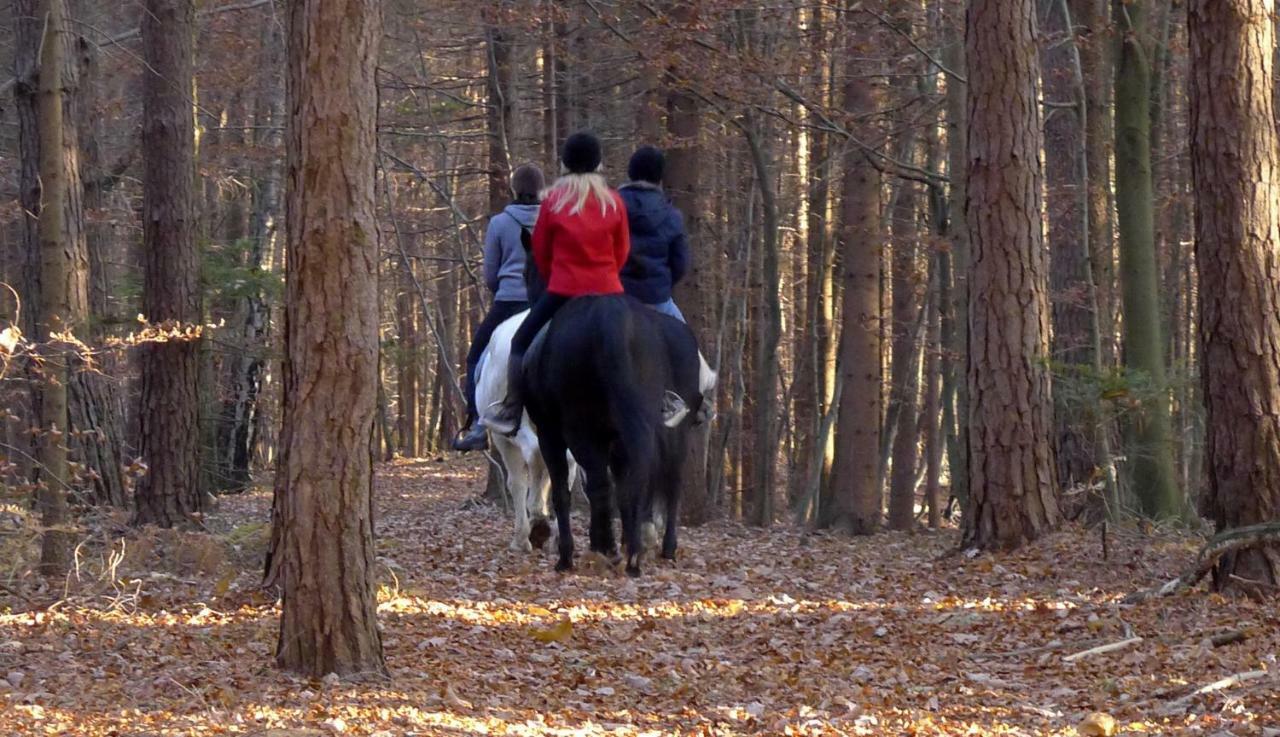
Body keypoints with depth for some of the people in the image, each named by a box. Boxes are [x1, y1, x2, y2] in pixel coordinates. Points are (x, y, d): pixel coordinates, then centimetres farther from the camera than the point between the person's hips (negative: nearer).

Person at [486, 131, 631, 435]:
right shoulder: (614, 202, 1)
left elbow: (540, 251, 5)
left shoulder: (554, 201, -4)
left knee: (521, 343, 9)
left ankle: (511, 413, 2)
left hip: (563, 291, -2)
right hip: (608, 291, 2)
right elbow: (622, 251, 8)